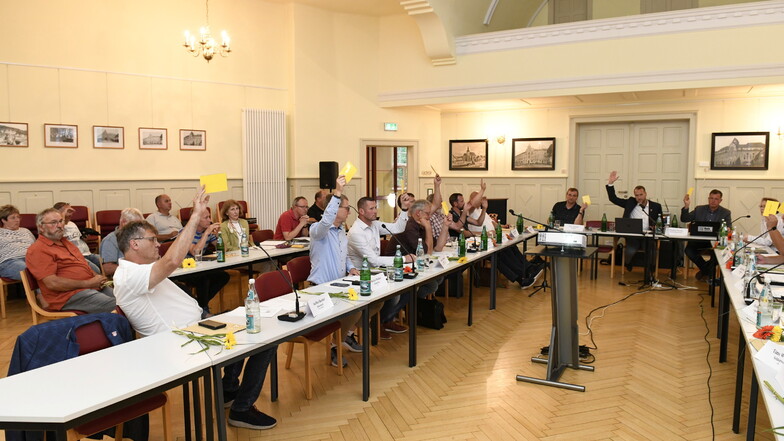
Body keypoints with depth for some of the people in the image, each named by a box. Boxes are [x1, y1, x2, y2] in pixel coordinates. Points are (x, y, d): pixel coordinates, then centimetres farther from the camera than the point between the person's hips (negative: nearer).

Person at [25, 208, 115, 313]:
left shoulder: (65, 242, 22)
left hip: (93, 286, 9)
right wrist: (88, 283, -14)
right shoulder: (38, 250, -6)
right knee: (113, 305, -29)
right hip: (70, 294, -9)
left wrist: (96, 277, 6)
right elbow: (52, 283, -16)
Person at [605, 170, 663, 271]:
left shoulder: (656, 206, 12)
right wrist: (610, 183, 1)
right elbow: (613, 198, 11)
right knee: (630, 252, -29)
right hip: (632, 235, 0)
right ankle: (628, 268, 6)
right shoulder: (630, 202, 13)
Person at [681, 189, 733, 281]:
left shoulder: (726, 213, 6)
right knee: (688, 250, -27)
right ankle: (706, 268, 0)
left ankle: (709, 272, 0)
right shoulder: (699, 209, 10)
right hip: (699, 240, 1)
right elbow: (684, 219, 6)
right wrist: (686, 206, -11)